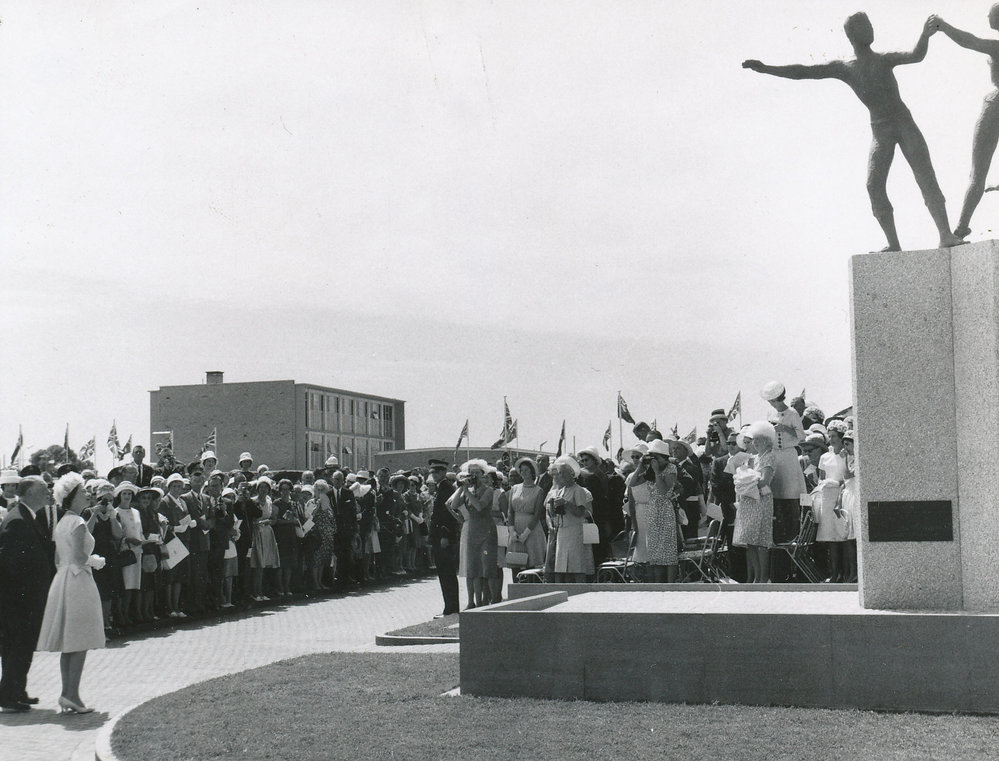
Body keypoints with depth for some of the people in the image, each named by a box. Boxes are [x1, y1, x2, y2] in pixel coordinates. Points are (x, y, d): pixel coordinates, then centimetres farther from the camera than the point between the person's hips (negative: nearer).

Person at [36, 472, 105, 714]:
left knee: (68, 642, 11)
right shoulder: (78, 522, -13)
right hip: (78, 582, -9)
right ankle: (72, 694, -7)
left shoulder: (62, 522, 13)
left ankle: (67, 693, 14)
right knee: (80, 642, -5)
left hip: (62, 581, 9)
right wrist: (97, 562, -2)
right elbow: (80, 557, -22)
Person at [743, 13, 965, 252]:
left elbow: (916, 56, -16)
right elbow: (803, 72, -1)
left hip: (905, 123, -1)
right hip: (881, 131, 1)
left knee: (926, 176, -13)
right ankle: (893, 243, -13)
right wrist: (766, 69, -8)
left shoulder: (885, 60, 1)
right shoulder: (842, 68, 3)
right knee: (874, 185, -17)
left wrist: (925, 35, -37)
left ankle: (947, 236, -19)